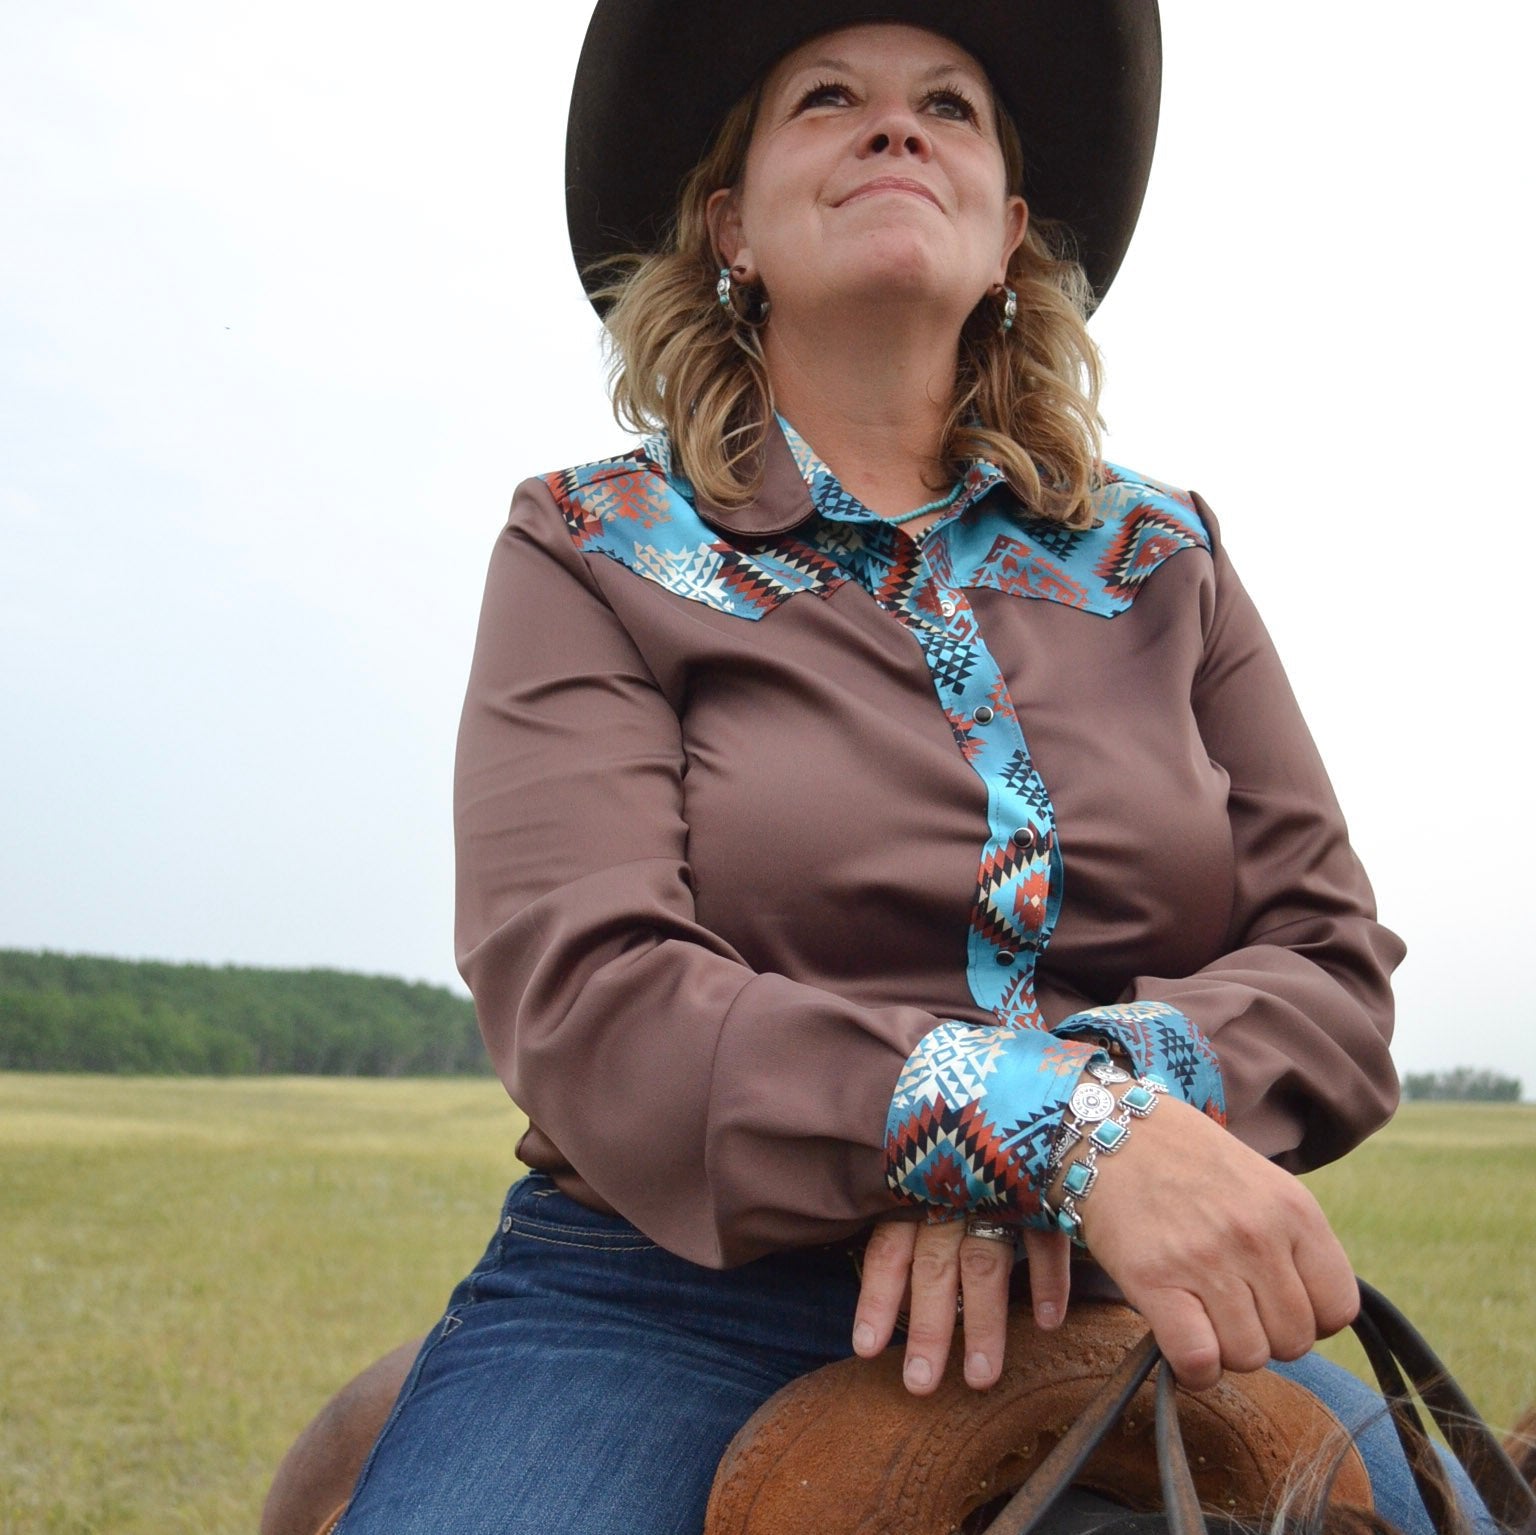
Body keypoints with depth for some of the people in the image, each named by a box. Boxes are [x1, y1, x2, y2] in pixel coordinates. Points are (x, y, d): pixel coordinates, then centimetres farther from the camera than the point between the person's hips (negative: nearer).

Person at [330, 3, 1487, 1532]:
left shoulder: (1160, 557, 12)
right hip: (668, 1299, -3)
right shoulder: (591, 552, 3)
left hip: (1123, 1309, 4)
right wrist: (1059, 1130, -25)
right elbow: (583, 999, -11)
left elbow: (1331, 957, 5)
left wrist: (1076, 1142, -16)